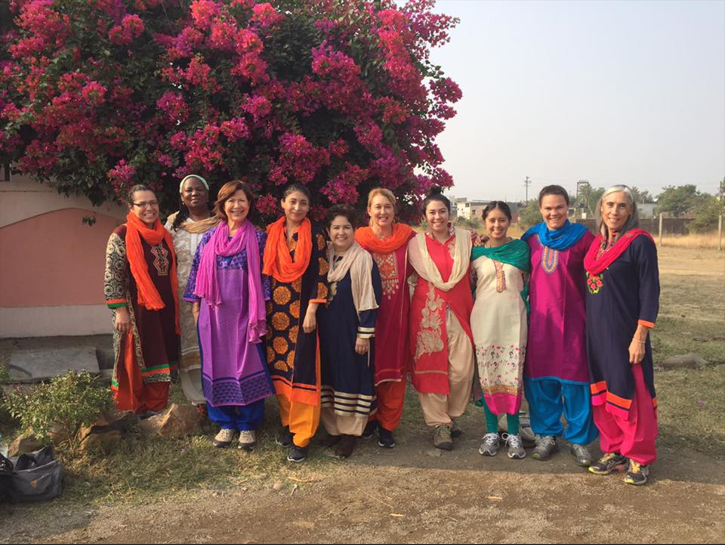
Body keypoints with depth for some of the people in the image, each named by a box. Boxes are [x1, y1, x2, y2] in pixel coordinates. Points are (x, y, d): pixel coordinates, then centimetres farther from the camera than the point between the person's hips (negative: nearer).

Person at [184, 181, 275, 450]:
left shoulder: (258, 238, 1)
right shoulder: (210, 237, 8)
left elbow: (264, 275, -1)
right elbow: (198, 271, 11)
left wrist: (260, 312, -6)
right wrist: (195, 305, 7)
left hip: (244, 311, -2)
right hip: (215, 312, 3)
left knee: (248, 365, 1)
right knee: (218, 365, 7)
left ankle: (248, 425, 15)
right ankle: (226, 423, 21)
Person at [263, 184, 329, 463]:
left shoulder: (315, 234, -4)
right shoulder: (271, 233, 7)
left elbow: (321, 274, -7)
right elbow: (265, 271, 11)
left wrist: (311, 311, -13)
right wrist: (263, 308, 8)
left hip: (302, 309, -4)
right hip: (276, 309, 4)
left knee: (302, 369, -4)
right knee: (279, 366, 10)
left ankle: (302, 436, 2)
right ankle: (287, 422, 26)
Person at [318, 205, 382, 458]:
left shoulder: (363, 259, -9)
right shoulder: (325, 258, 7)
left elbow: (370, 299, -11)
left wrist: (365, 334, -14)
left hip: (352, 330, -5)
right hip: (327, 330, 5)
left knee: (352, 377, 2)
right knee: (329, 375, 11)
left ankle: (350, 432, 12)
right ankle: (332, 427, 23)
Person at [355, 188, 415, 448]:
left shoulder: (407, 236, -1)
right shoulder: (359, 238, -4)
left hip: (396, 312, 1)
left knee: (394, 367, 6)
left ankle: (388, 425, 19)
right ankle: (369, 417, 28)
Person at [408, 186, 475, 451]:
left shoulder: (465, 239, 8)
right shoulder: (416, 242, 5)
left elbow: (472, 273, 13)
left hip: (459, 312, 1)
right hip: (427, 312, -1)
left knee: (462, 370, -4)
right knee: (431, 367, -3)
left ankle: (451, 416, 19)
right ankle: (440, 424, 10)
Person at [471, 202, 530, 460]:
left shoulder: (521, 247, 5)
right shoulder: (476, 251, 5)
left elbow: (529, 284, 8)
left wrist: (526, 313, 2)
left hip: (513, 321, 0)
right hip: (484, 321, 1)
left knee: (513, 377, 1)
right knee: (487, 377, 4)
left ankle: (513, 433, 14)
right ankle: (491, 432, 17)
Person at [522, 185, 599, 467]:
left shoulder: (583, 237, -4)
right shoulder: (531, 238, 5)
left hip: (573, 318, -3)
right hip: (539, 318, 3)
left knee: (575, 379, 1)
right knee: (540, 377, 7)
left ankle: (579, 439, 16)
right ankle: (546, 435, 22)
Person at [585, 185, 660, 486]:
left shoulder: (640, 242, -9)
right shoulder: (598, 243, 10)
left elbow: (650, 291, -11)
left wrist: (640, 336, -16)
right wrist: (588, 324, 9)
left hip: (624, 331, -6)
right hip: (596, 329, 6)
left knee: (629, 393, 1)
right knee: (602, 393, 11)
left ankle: (639, 458, 16)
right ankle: (613, 450, 24)